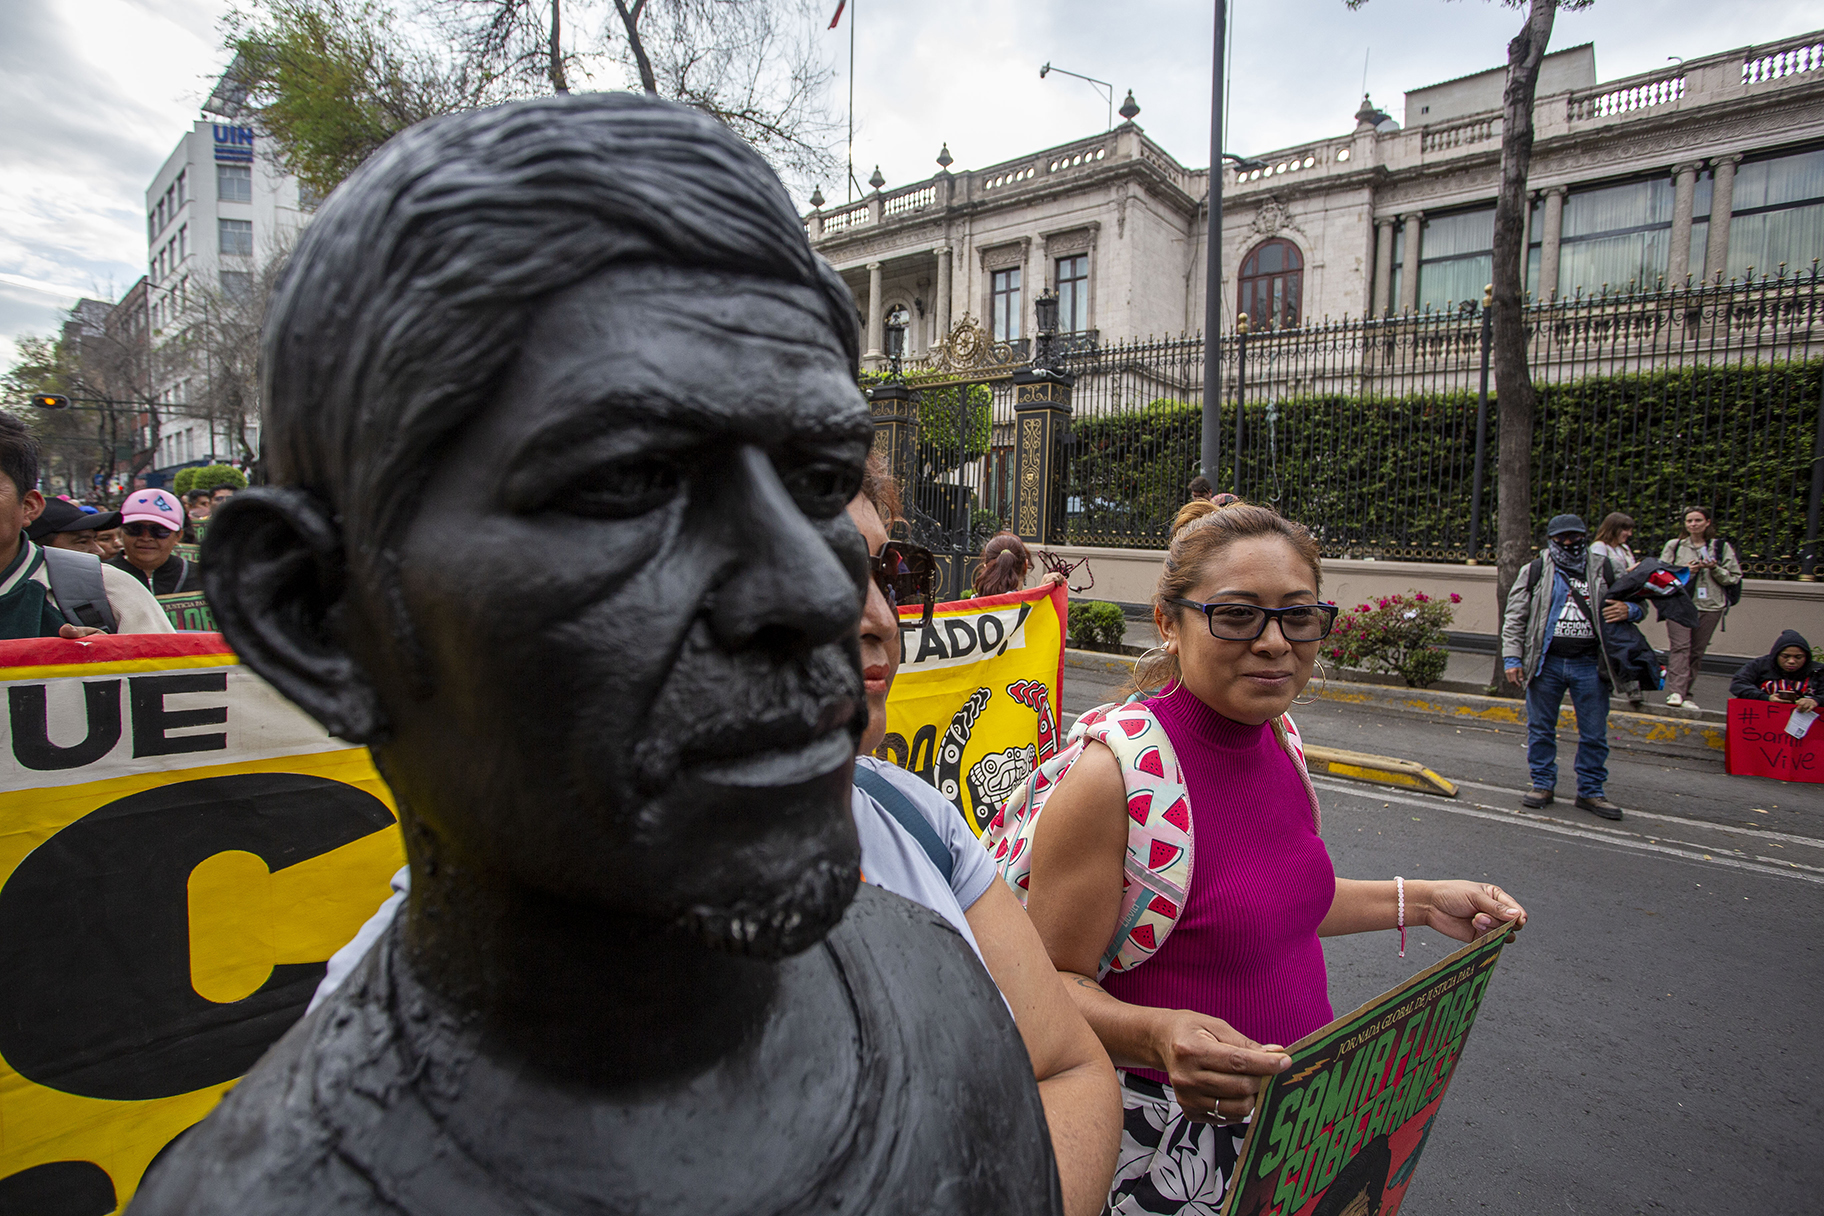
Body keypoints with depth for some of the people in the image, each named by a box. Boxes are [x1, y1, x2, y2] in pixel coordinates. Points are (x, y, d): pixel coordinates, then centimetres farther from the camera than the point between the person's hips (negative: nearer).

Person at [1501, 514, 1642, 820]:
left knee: (1594, 733, 6)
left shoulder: (1604, 571, 8)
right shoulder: (1535, 571, 4)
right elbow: (1515, 617, 3)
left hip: (1590, 665, 1)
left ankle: (1591, 791, 18)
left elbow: (1638, 603, 19)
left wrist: (1630, 610, -7)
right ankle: (1542, 784, 21)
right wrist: (1512, 658, -6)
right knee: (1541, 729, 8)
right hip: (1546, 662, -1)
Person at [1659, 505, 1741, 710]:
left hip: (1710, 606, 2)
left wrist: (1715, 569, -8)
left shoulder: (1721, 547, 11)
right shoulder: (1674, 546, 10)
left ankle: (1685, 695, 8)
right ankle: (1675, 692, -23)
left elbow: (1734, 578, 9)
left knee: (1696, 652, 3)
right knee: (1680, 647, -15)